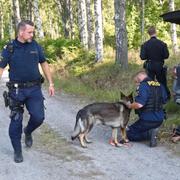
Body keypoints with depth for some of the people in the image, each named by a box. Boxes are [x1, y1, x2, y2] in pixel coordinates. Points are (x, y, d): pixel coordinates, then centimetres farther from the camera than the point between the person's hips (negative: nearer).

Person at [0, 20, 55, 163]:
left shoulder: (36, 46, 2)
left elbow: (44, 64, 12)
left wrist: (51, 83, 10)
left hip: (34, 89, 2)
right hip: (17, 90, -2)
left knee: (38, 117, -6)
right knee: (16, 121, 2)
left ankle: (28, 132, 29)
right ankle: (17, 151, 19)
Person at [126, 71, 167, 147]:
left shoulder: (143, 86, -18)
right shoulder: (160, 85, 5)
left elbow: (139, 104, -28)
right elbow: (164, 101, 16)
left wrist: (130, 106, -9)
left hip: (147, 120, -8)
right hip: (160, 119, 8)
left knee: (129, 134, 11)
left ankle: (150, 133, -11)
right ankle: (152, 131, 1)